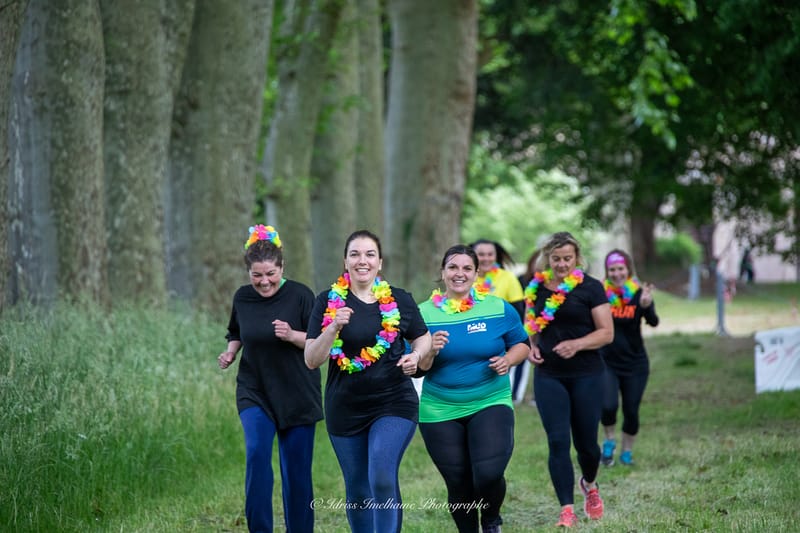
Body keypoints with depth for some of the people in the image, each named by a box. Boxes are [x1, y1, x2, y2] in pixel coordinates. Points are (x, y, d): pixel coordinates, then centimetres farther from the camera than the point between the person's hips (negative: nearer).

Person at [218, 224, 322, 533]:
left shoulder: (300, 296, -9)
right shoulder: (242, 298, 2)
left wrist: (292, 336, -24)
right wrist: (230, 352, 0)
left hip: (297, 397, -2)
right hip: (254, 394, 2)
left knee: (297, 471, 2)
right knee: (257, 453, -20)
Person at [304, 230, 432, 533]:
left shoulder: (399, 300, 0)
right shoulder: (328, 301, -3)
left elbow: (423, 338, 15)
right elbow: (311, 360, -7)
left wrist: (416, 355, -8)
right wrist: (333, 328, -23)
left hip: (394, 404, -1)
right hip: (345, 409, 2)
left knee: (382, 479, -20)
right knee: (357, 490, 12)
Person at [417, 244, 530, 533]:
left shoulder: (499, 309, 0)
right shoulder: (424, 313, -1)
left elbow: (522, 344, 12)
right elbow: (415, 368, 0)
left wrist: (508, 360, -9)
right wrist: (430, 352, -20)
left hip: (490, 404, -1)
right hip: (440, 412, 1)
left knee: (489, 474, -20)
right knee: (458, 486, 6)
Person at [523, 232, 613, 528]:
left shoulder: (590, 287, -5)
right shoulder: (535, 288, 6)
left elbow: (606, 332, -7)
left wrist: (577, 344, -23)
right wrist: (531, 347, -1)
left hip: (586, 375, -2)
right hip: (548, 375, 2)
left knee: (586, 442, 6)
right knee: (558, 442, -8)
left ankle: (589, 485, 40)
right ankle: (567, 510, -6)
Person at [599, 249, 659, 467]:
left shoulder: (638, 293, -8)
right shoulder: (601, 293, -7)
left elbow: (653, 322, -23)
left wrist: (647, 306, -43)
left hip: (635, 364, 1)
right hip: (607, 362, -1)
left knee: (631, 411, 5)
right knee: (608, 406, -17)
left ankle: (627, 452, 27)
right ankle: (609, 441, 12)